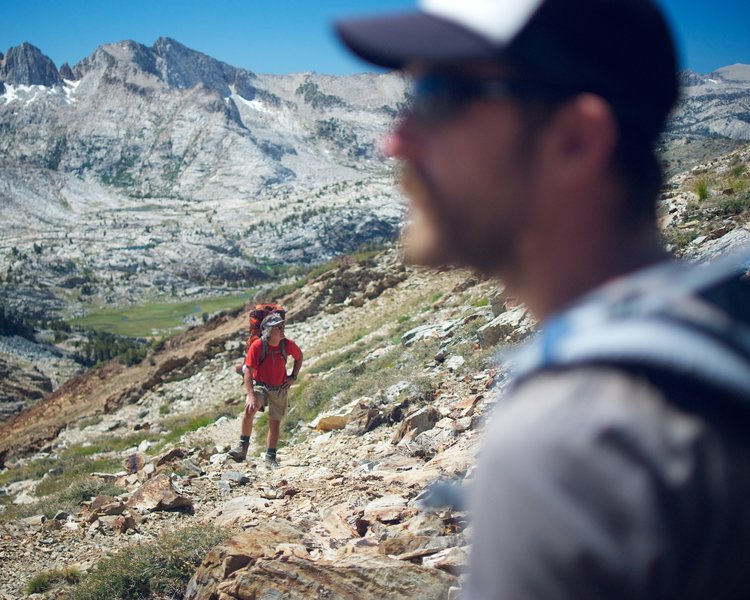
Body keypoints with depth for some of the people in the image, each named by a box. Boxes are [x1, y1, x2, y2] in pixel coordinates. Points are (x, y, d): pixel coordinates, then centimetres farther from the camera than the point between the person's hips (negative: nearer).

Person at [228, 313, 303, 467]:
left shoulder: (287, 344, -11)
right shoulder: (257, 346, -21)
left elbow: (299, 356, 12)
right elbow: (248, 372, -21)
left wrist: (293, 377, 3)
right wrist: (251, 395, -30)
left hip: (279, 389, 3)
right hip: (259, 385, -3)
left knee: (275, 422, 10)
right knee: (249, 409, -29)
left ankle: (270, 456, 25)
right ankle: (242, 447, -19)